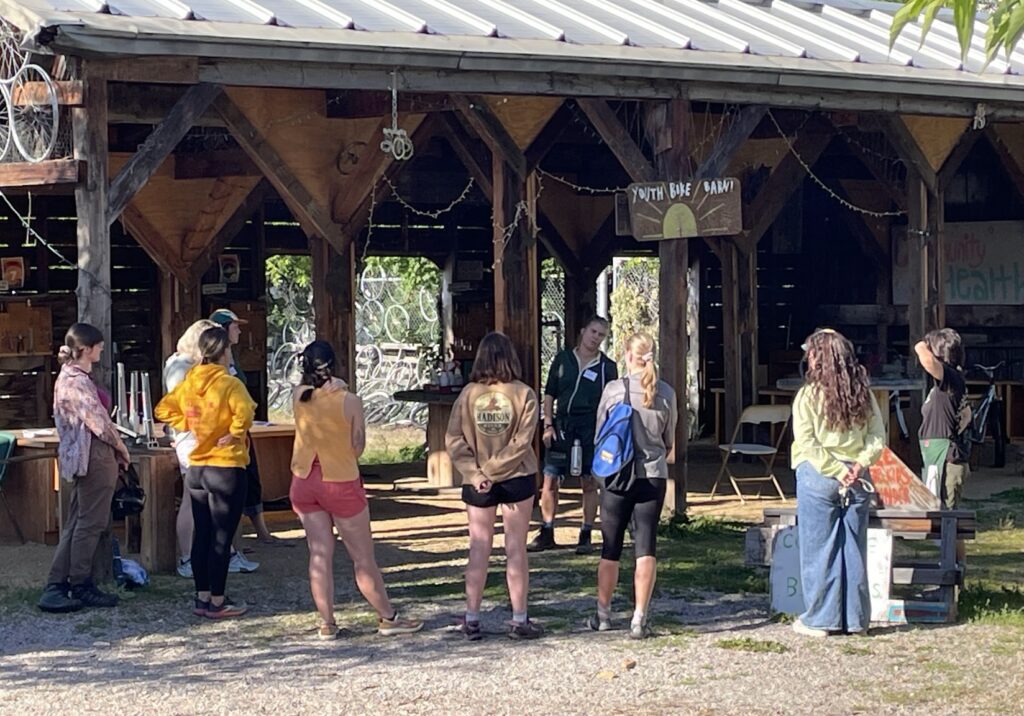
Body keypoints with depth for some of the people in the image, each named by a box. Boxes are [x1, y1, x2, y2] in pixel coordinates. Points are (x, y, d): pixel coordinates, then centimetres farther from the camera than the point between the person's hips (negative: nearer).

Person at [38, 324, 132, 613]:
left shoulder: (70, 377, 15)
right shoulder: (77, 381, -17)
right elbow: (99, 422, -16)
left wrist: (114, 448, 11)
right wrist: (121, 448, -2)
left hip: (81, 456, 10)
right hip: (95, 456, -10)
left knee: (76, 524, 10)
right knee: (90, 523, -2)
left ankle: (56, 586, 10)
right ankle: (81, 586, 5)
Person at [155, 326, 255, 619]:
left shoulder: (189, 382, 6)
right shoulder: (229, 383, -15)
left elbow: (163, 409, 16)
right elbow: (244, 411, -33)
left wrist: (189, 426, 11)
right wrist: (235, 434, -17)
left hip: (196, 469, 7)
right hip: (226, 469, -7)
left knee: (202, 535, 13)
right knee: (222, 538, 0)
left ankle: (202, 598, 19)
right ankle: (217, 602, 4)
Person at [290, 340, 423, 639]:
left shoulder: (298, 397, -7)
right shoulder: (349, 401, -14)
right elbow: (358, 447, -7)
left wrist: (332, 387, -3)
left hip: (304, 481, 3)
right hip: (341, 483, -3)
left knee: (320, 555, 9)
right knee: (363, 557, 7)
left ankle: (327, 623, 10)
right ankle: (388, 618, 18)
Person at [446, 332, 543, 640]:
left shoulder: (468, 394, -5)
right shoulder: (524, 394, -9)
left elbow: (454, 440, -9)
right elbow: (521, 442, -14)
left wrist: (476, 473, -12)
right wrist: (493, 469, -10)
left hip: (477, 484, 1)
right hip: (517, 479, -1)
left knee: (479, 550, 8)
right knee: (516, 550, 6)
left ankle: (472, 620, 9)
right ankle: (519, 620, 9)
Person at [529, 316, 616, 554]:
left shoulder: (607, 367, 4)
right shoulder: (563, 359, 8)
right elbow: (549, 394, 11)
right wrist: (548, 424, 2)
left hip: (591, 428, -2)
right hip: (562, 426, 2)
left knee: (589, 483, 3)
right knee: (550, 481, 1)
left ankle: (585, 536, 12)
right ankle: (547, 533, 11)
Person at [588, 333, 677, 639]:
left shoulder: (614, 389, -8)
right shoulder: (666, 393, -2)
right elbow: (669, 440, 9)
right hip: (654, 476, 1)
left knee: (610, 548, 11)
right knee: (646, 547, 3)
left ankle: (603, 615, 22)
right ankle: (639, 619, 0)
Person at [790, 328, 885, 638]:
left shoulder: (809, 395, -7)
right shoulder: (863, 394, 5)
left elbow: (807, 442, -13)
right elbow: (878, 437, 2)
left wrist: (835, 471, -11)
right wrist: (860, 464, -6)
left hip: (819, 478, -4)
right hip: (857, 481, 4)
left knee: (818, 550, 3)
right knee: (854, 549, 10)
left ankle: (819, 620, 6)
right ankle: (855, 619, 15)